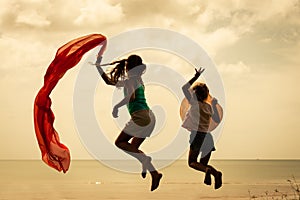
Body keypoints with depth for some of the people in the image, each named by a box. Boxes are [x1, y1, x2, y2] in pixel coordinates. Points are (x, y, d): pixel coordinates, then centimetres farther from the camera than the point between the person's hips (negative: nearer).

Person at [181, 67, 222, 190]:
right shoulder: (209, 107, 11)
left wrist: (196, 77, 0)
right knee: (203, 163, 16)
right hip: (208, 137, 5)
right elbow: (217, 120, 21)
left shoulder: (195, 103, -3)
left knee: (192, 162, 2)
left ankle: (208, 170, -27)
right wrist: (214, 105, 25)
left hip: (197, 135, -5)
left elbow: (185, 88, -3)